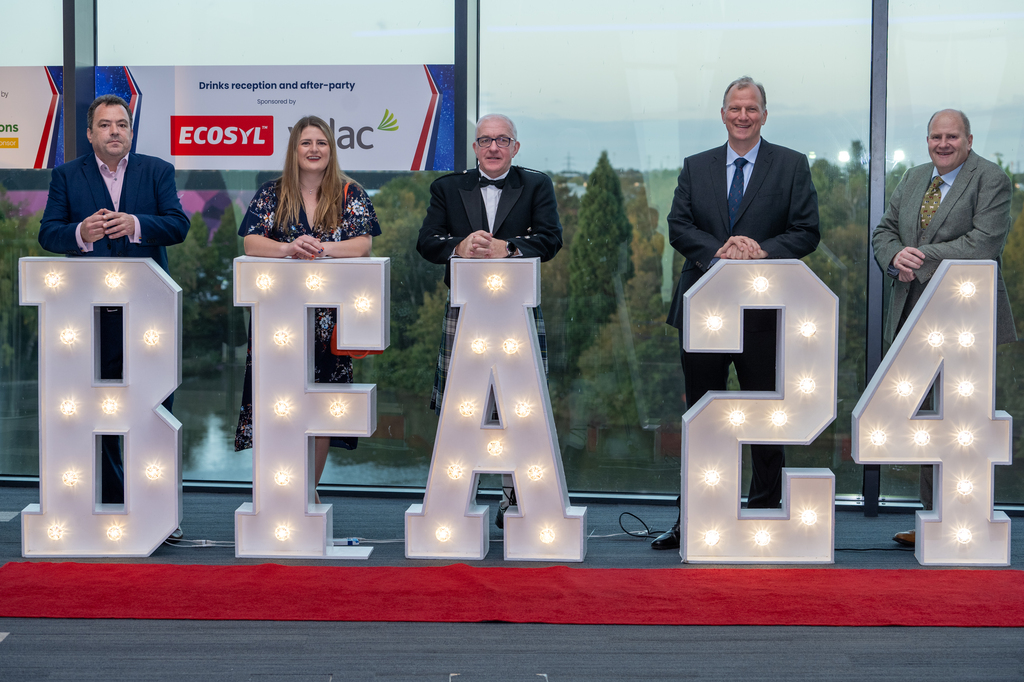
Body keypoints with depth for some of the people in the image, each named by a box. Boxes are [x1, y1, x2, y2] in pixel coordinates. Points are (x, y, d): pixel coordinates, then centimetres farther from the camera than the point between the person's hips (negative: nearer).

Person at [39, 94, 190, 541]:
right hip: (92, 314, 1)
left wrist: (136, 225, -22)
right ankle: (110, 508, 18)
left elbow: (178, 225, -4)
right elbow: (48, 233, 0)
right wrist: (81, 232, -21)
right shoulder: (66, 176, 10)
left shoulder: (157, 171, 9)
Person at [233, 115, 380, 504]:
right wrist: (289, 248, -24)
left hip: (330, 318, 0)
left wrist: (320, 249, -23)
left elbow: (363, 245, -6)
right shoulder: (271, 195, 7)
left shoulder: (350, 195, 7)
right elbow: (251, 243, -5)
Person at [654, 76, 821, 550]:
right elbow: (677, 227, 2)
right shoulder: (696, 168, 12)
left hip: (763, 310, -2)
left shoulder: (792, 165, 5)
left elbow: (806, 232, -2)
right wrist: (720, 250, -16)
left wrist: (762, 251, -18)